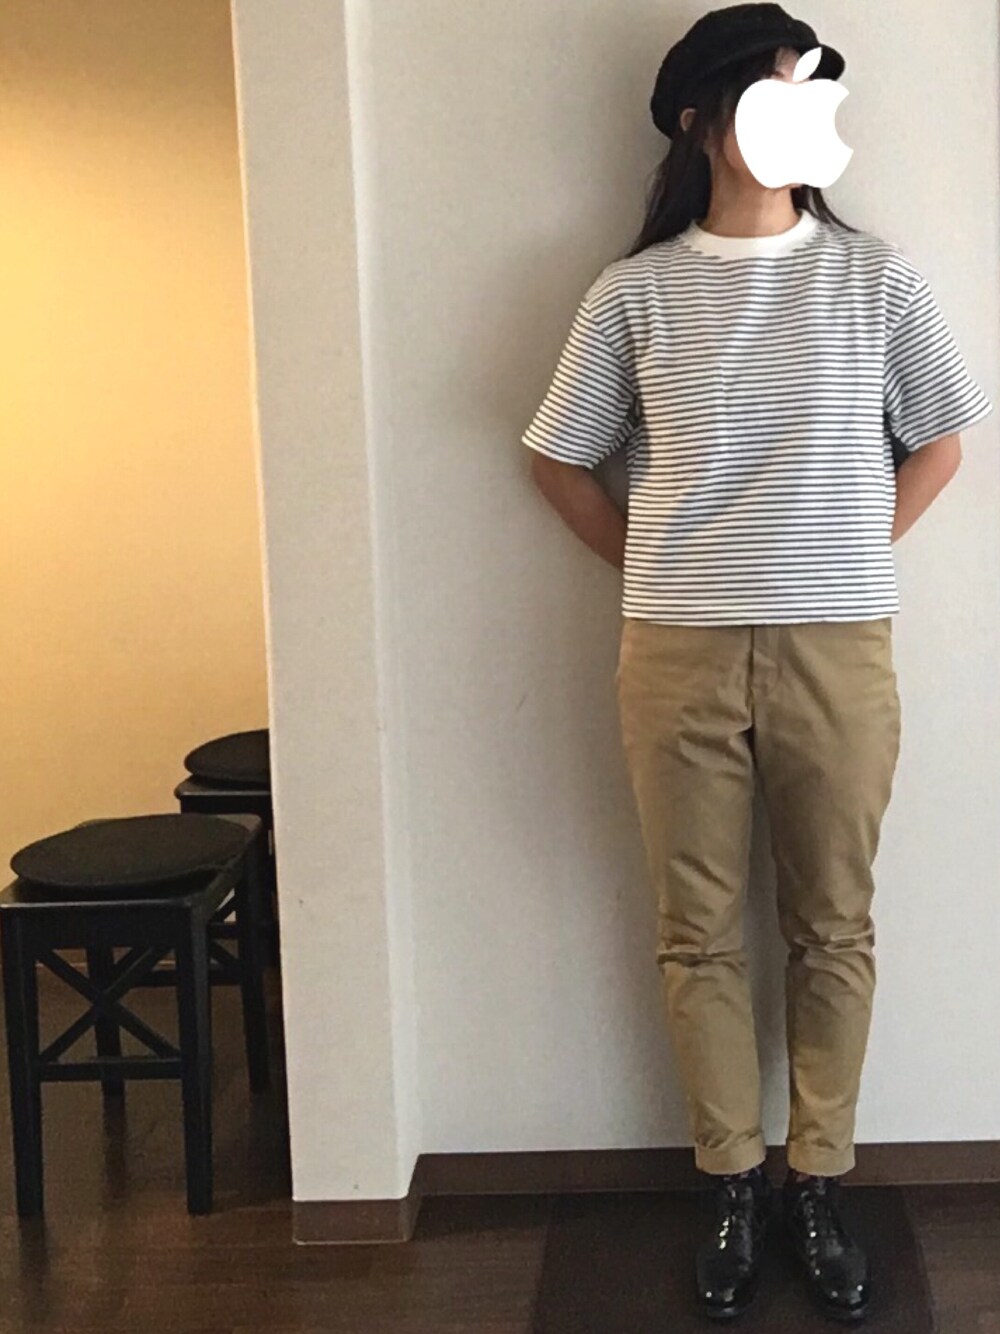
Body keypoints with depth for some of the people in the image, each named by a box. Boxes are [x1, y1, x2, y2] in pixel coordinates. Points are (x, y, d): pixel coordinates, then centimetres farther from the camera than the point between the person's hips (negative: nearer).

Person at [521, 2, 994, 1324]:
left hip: (838, 651, 0)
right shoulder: (636, 293, 1)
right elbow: (560, 458, 10)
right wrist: (656, 568, 5)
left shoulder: (877, 279, 1)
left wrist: (848, 559, 4)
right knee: (698, 934, 8)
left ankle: (818, 1186, 25)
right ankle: (733, 1189, 24)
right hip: (680, 656, 0)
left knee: (833, 929, 9)